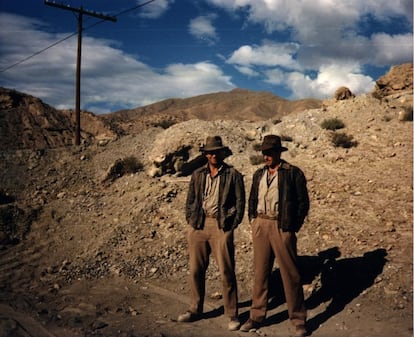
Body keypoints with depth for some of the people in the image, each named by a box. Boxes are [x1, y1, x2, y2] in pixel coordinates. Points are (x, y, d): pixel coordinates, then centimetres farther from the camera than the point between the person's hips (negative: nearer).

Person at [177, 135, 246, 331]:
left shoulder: (233, 175, 1)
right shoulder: (197, 174, 12)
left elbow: (240, 202, 1)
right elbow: (190, 200, 16)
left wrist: (232, 225, -5)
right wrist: (190, 221, 7)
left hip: (221, 226, -4)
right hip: (199, 226, 4)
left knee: (227, 272, -2)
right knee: (196, 269, 9)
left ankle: (232, 315, 11)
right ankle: (195, 310, 25)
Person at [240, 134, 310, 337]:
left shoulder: (293, 173, -4)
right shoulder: (258, 174, 12)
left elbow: (303, 202, -3)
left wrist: (294, 227, -6)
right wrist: (253, 220, 9)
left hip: (282, 227, -5)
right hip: (260, 226, 5)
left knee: (290, 274, 1)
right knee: (260, 272, 11)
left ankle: (298, 320, 13)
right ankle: (256, 316, 22)